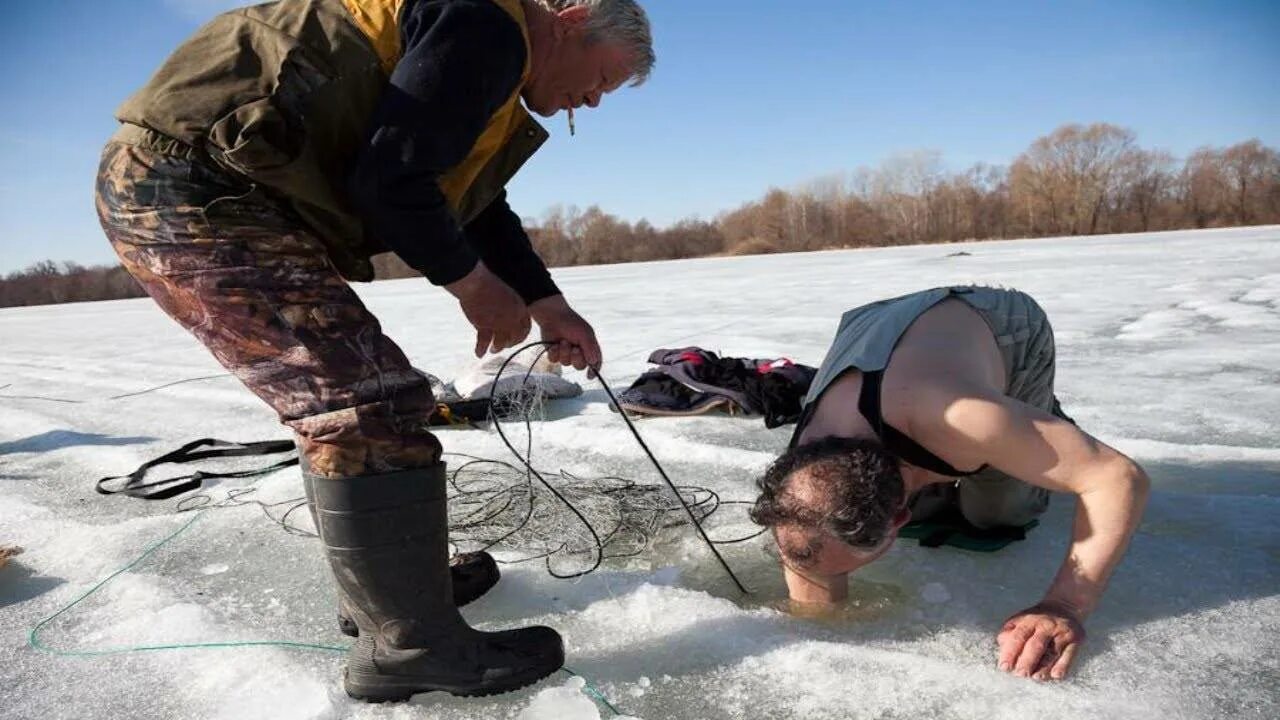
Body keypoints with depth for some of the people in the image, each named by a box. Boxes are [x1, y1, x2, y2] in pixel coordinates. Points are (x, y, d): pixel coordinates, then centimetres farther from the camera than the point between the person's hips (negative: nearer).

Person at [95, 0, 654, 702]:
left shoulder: (492, 75, 22)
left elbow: (483, 210, 25)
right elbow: (387, 178, -20)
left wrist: (549, 307, 23)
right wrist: (473, 284, -7)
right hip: (196, 186, -11)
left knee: (337, 396, 15)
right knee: (371, 405, -13)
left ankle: (381, 584, 28)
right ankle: (409, 644, -2)